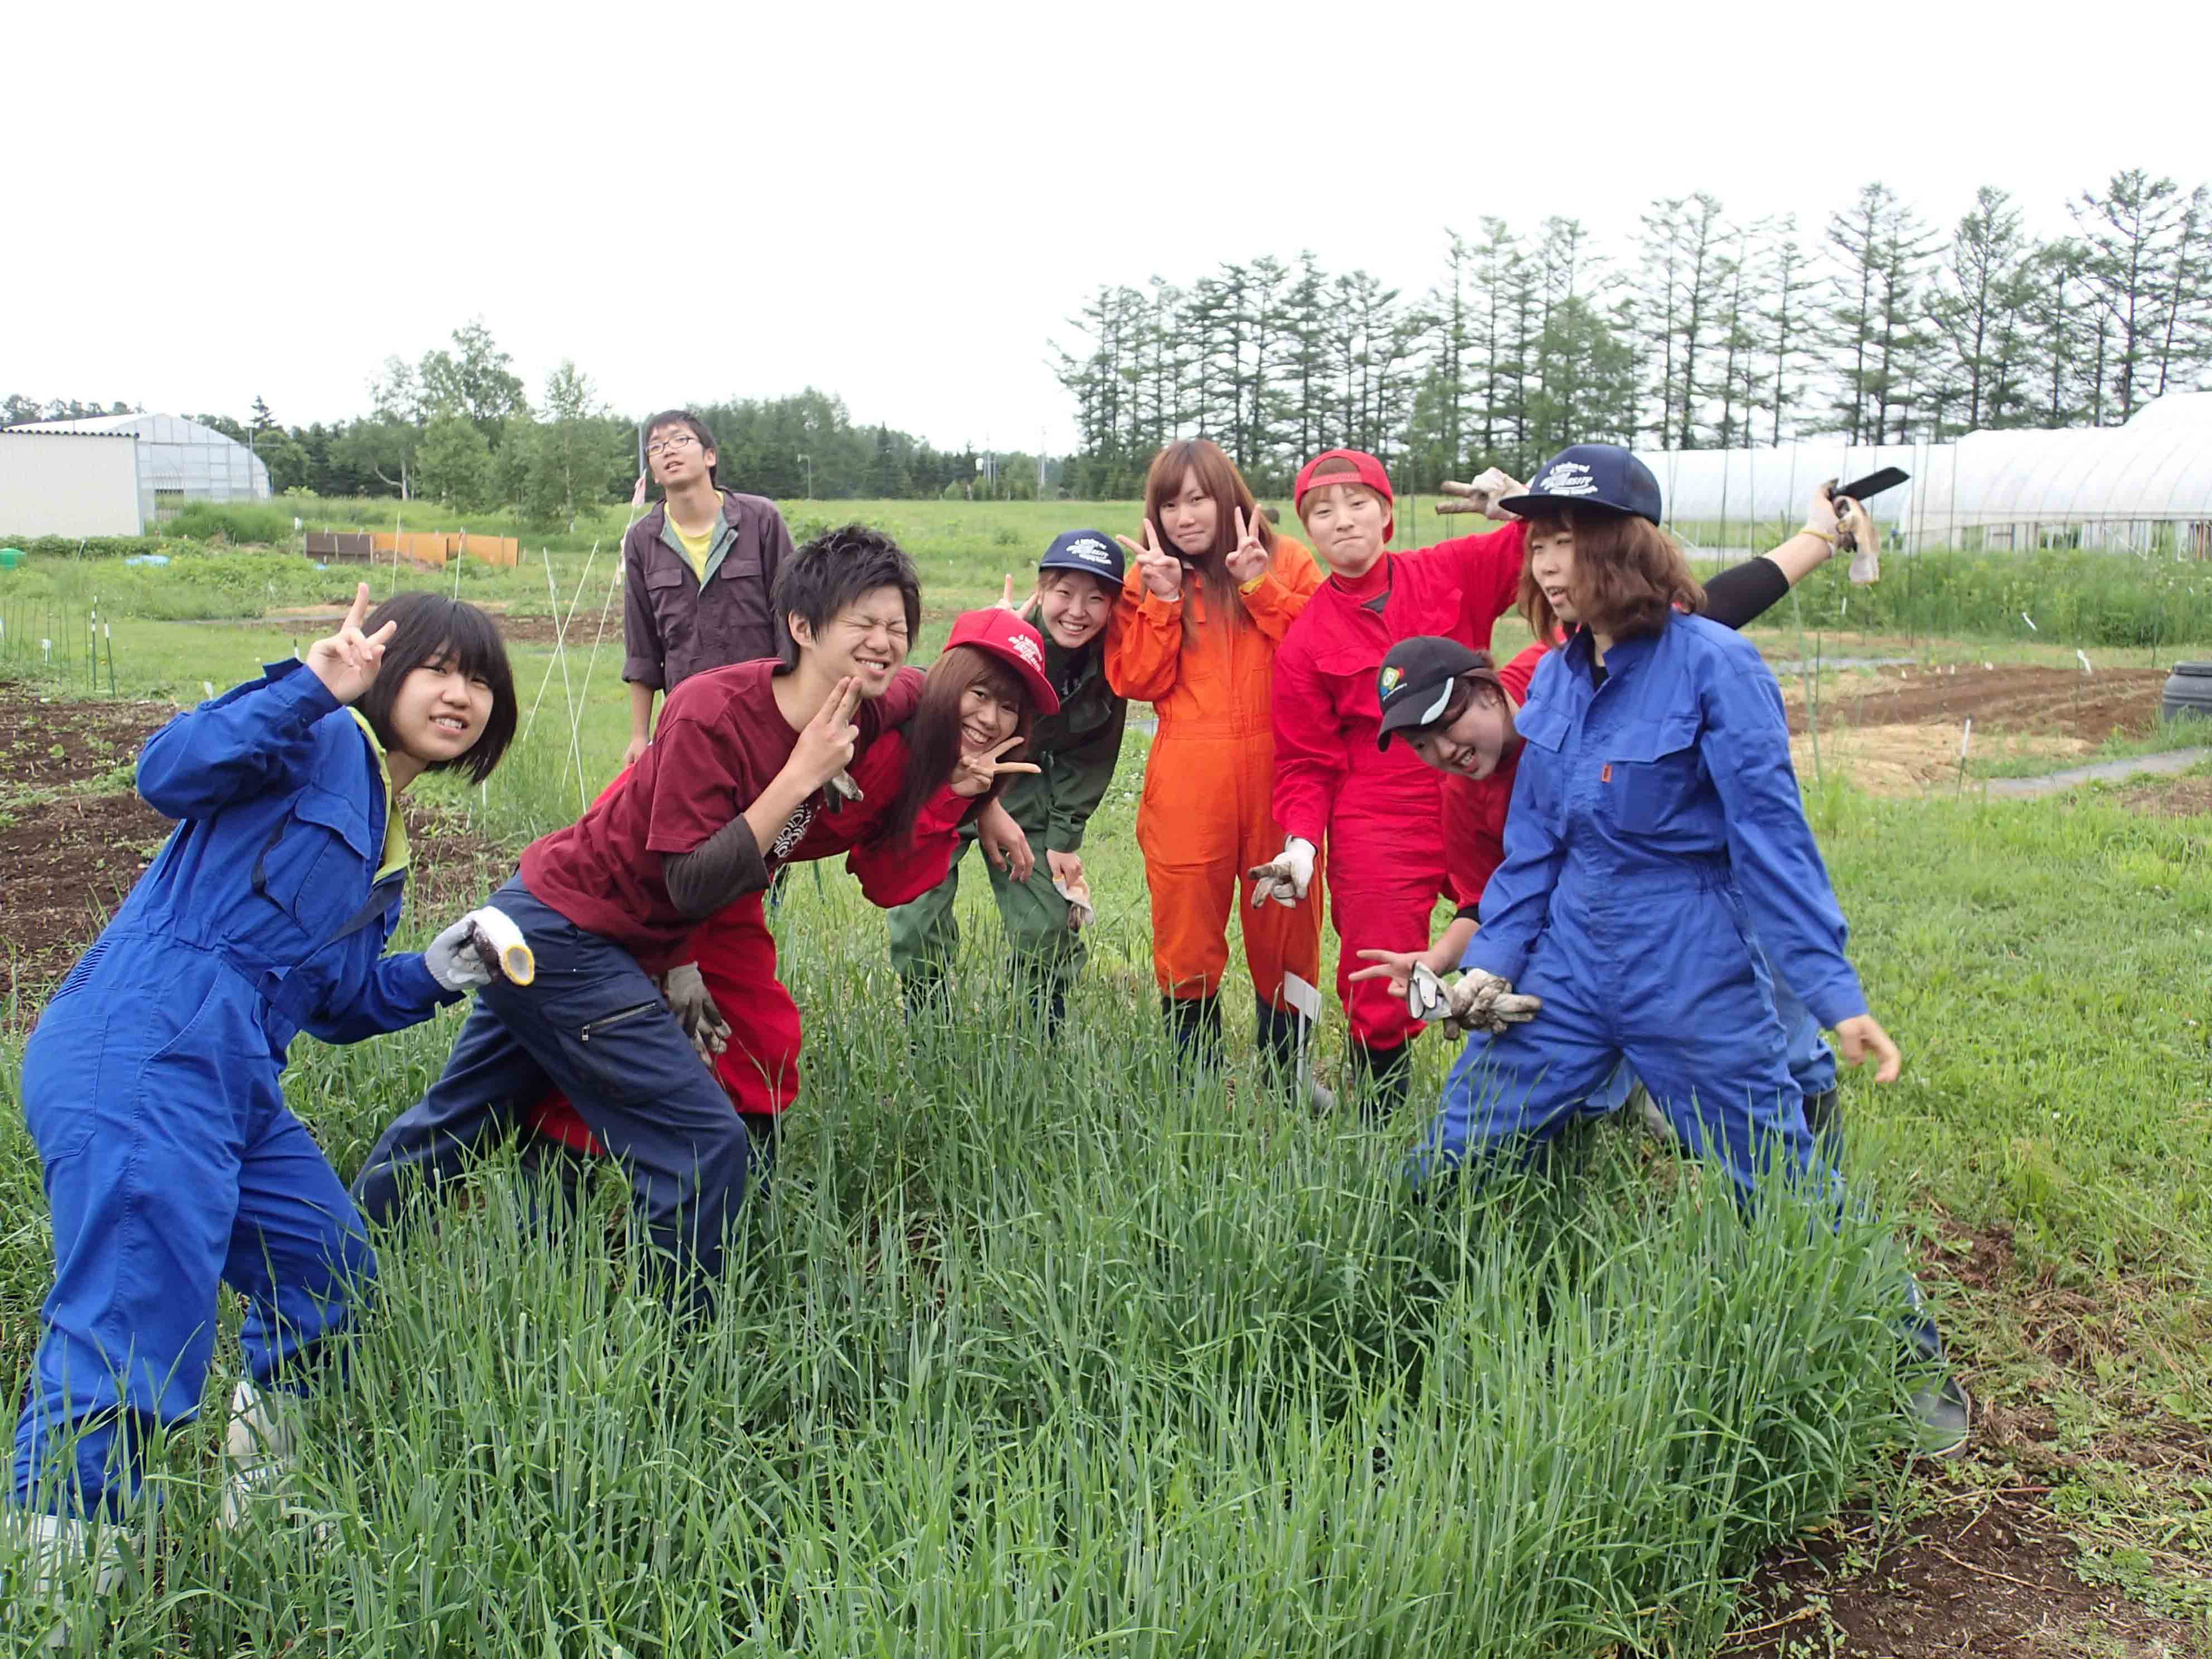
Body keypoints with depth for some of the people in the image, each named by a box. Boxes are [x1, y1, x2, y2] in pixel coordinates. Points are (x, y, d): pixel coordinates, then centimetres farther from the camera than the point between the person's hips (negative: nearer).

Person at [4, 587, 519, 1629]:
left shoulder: (383, 837, 23)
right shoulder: (322, 744, -2)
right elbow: (171, 774, -21)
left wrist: (430, 976, 9)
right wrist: (309, 686, -30)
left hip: (236, 1090, 10)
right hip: (139, 1058, -10)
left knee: (329, 1285, 18)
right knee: (135, 1340, -14)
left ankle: (256, 1503, 37)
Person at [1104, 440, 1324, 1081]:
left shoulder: (1285, 562, 7)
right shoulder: (1147, 579, 9)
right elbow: (1139, 682, -1)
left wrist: (1258, 585, -11)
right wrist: (1164, 600, -9)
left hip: (1279, 770, 0)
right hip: (1188, 782, 1)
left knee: (1284, 928, 7)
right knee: (1186, 935, 4)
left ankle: (1286, 1071, 22)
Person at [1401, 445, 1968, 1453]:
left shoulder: (1714, 667, -14)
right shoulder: (1556, 676, 4)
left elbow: (1771, 838, -14)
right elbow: (1533, 843, 9)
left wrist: (1837, 997, -18)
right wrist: (1492, 959, 0)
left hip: (1696, 981, -5)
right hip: (1567, 967, 5)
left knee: (1785, 1191, 7)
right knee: (1448, 1161, 7)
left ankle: (1914, 1366, 30)